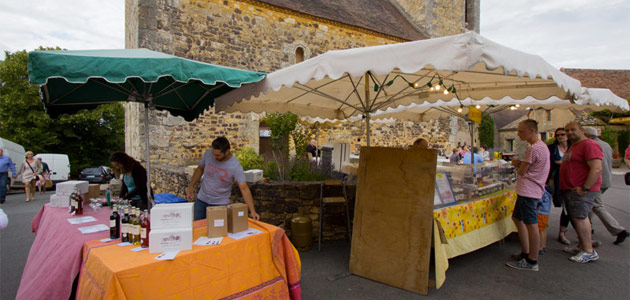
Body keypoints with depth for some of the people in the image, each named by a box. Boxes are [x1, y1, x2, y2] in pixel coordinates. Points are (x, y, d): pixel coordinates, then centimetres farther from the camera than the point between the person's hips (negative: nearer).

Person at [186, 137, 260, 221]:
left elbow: (244, 189, -24)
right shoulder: (208, 154, -12)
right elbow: (200, 169, 8)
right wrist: (191, 186, 1)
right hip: (201, 200, 4)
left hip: (220, 204, -3)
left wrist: (253, 211, -29)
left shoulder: (235, 166, -23)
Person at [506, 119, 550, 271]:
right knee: (517, 218, 19)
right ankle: (525, 253, 27)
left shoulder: (533, 149, -16)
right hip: (528, 189, 11)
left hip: (528, 190, -11)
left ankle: (532, 261, 3)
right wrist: (520, 163, 4)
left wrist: (518, 164, 8)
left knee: (531, 224, -5)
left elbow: (521, 171, -12)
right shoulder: (541, 145, 17)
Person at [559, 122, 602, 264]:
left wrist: (585, 188, -24)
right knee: (576, 218, 13)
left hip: (581, 190, -10)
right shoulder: (573, 147, 20)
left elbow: (597, 168, -22)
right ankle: (581, 246, 22)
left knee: (579, 217, -11)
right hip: (570, 189, 10)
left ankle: (589, 252, -5)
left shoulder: (589, 145, -13)